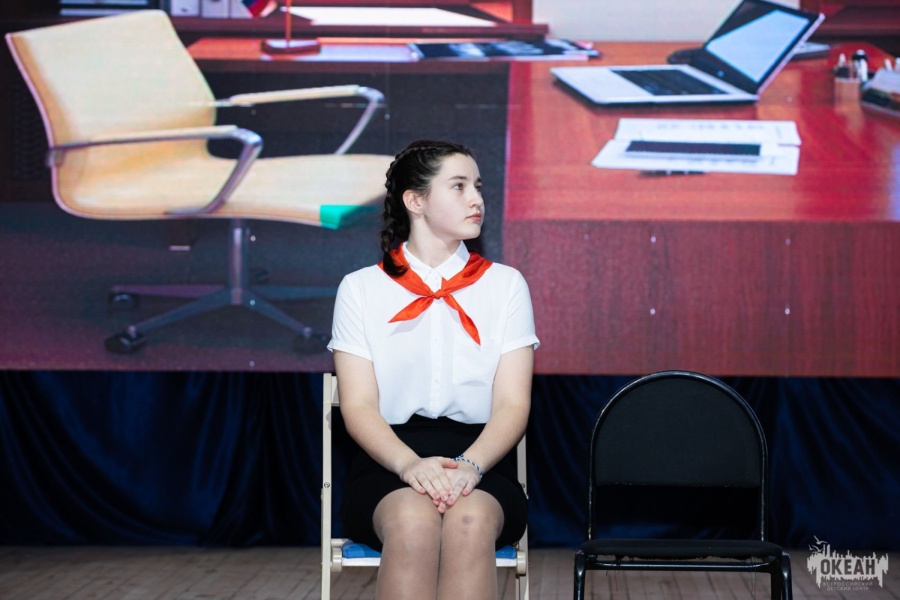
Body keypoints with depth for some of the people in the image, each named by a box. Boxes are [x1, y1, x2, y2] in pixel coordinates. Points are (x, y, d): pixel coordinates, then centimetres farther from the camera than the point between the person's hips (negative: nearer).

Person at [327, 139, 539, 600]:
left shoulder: (505, 284, 12)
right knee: (412, 520, -36)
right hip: (388, 462, -1)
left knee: (471, 520, -35)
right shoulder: (361, 289, 10)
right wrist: (410, 464, -20)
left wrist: (469, 465, -18)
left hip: (481, 464, 1)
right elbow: (358, 407, 0)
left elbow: (513, 404, 3)